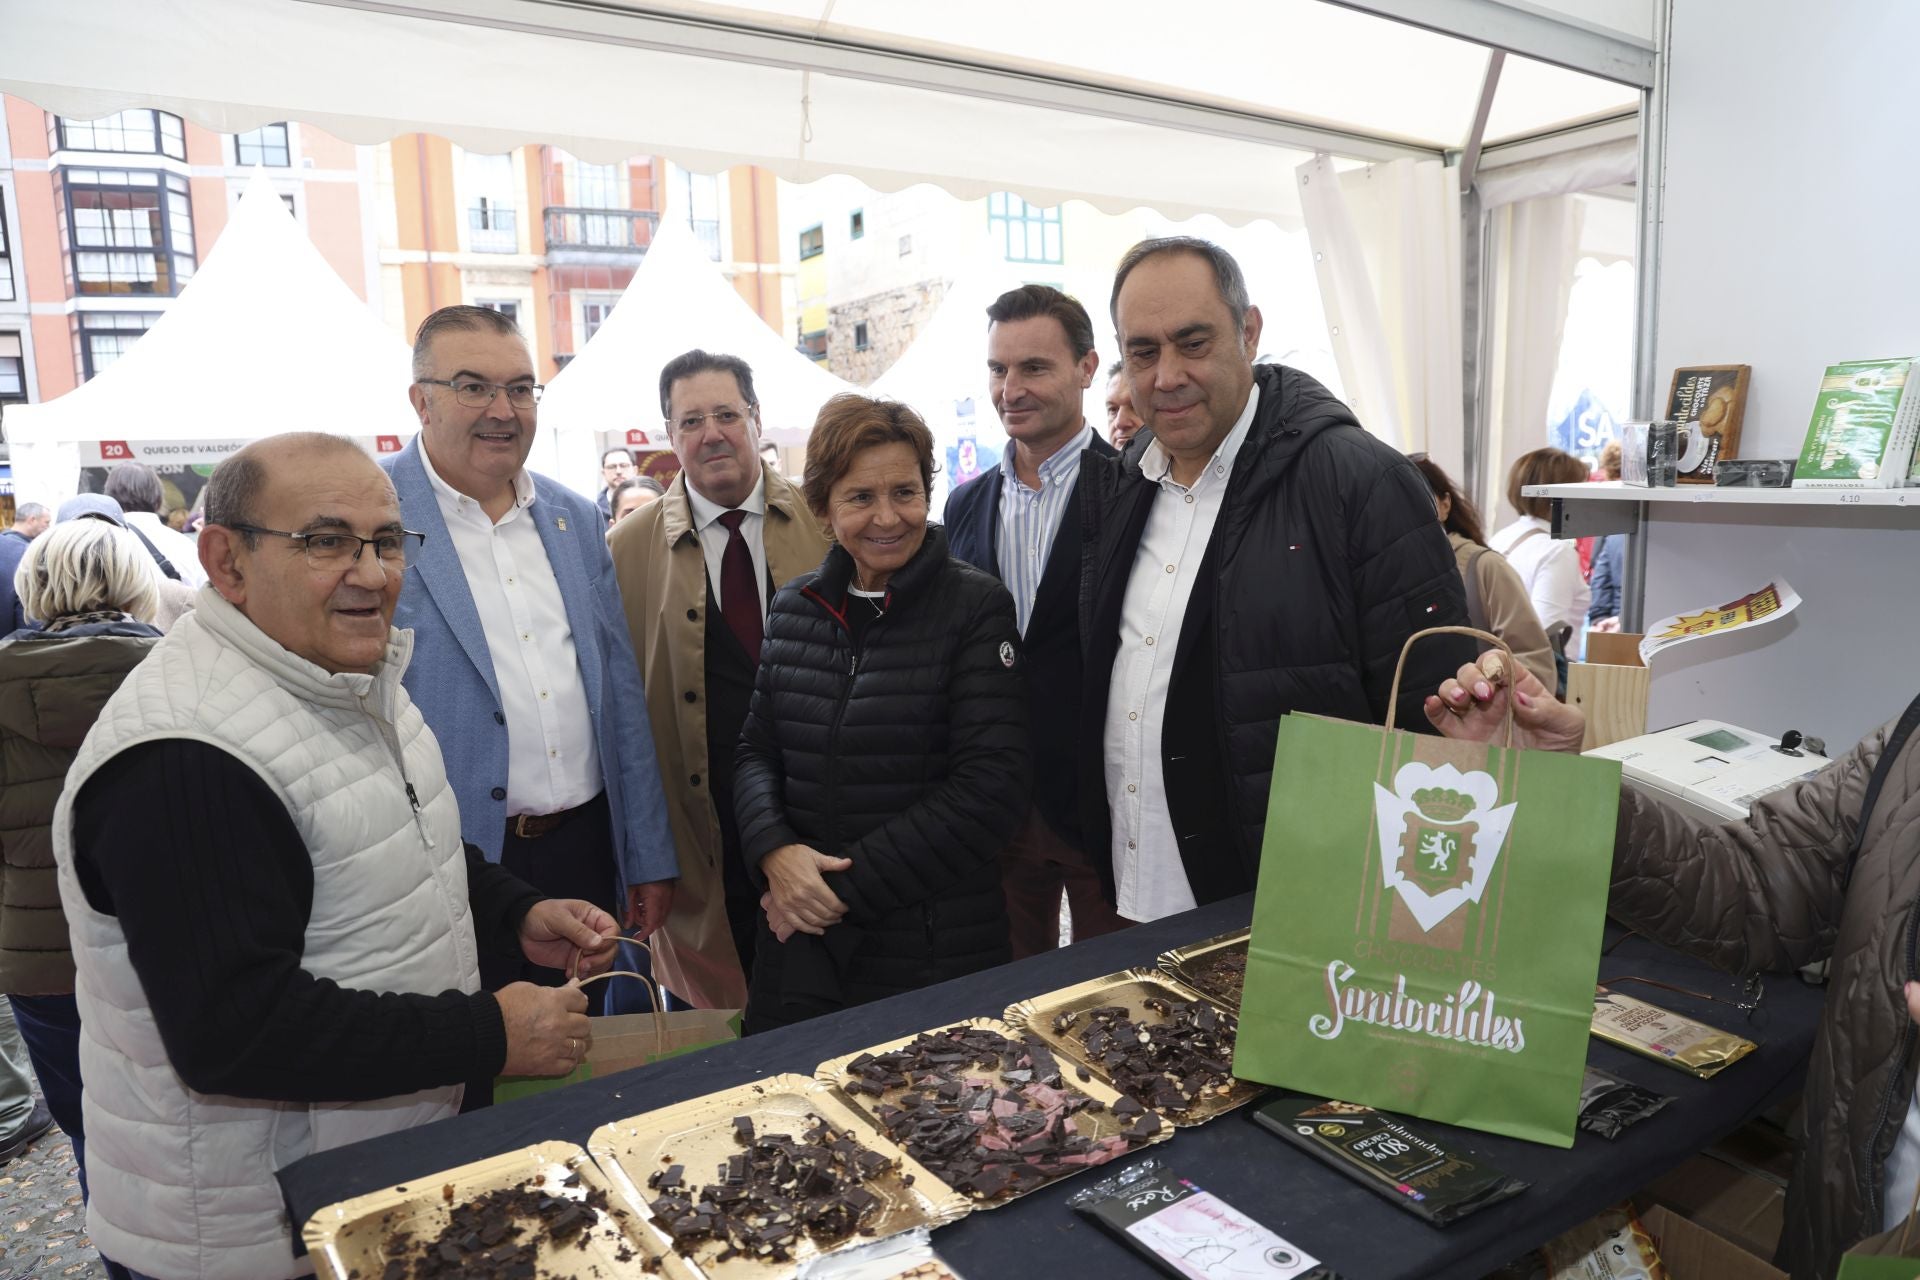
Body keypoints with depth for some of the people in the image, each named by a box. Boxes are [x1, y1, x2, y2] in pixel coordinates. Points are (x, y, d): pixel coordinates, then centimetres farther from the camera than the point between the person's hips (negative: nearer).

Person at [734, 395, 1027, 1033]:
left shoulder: (976, 607, -9)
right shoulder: (795, 608, 5)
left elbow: (990, 788, -15)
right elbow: (756, 751, 9)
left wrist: (849, 887, -15)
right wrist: (776, 852, -11)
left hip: (933, 953, -4)